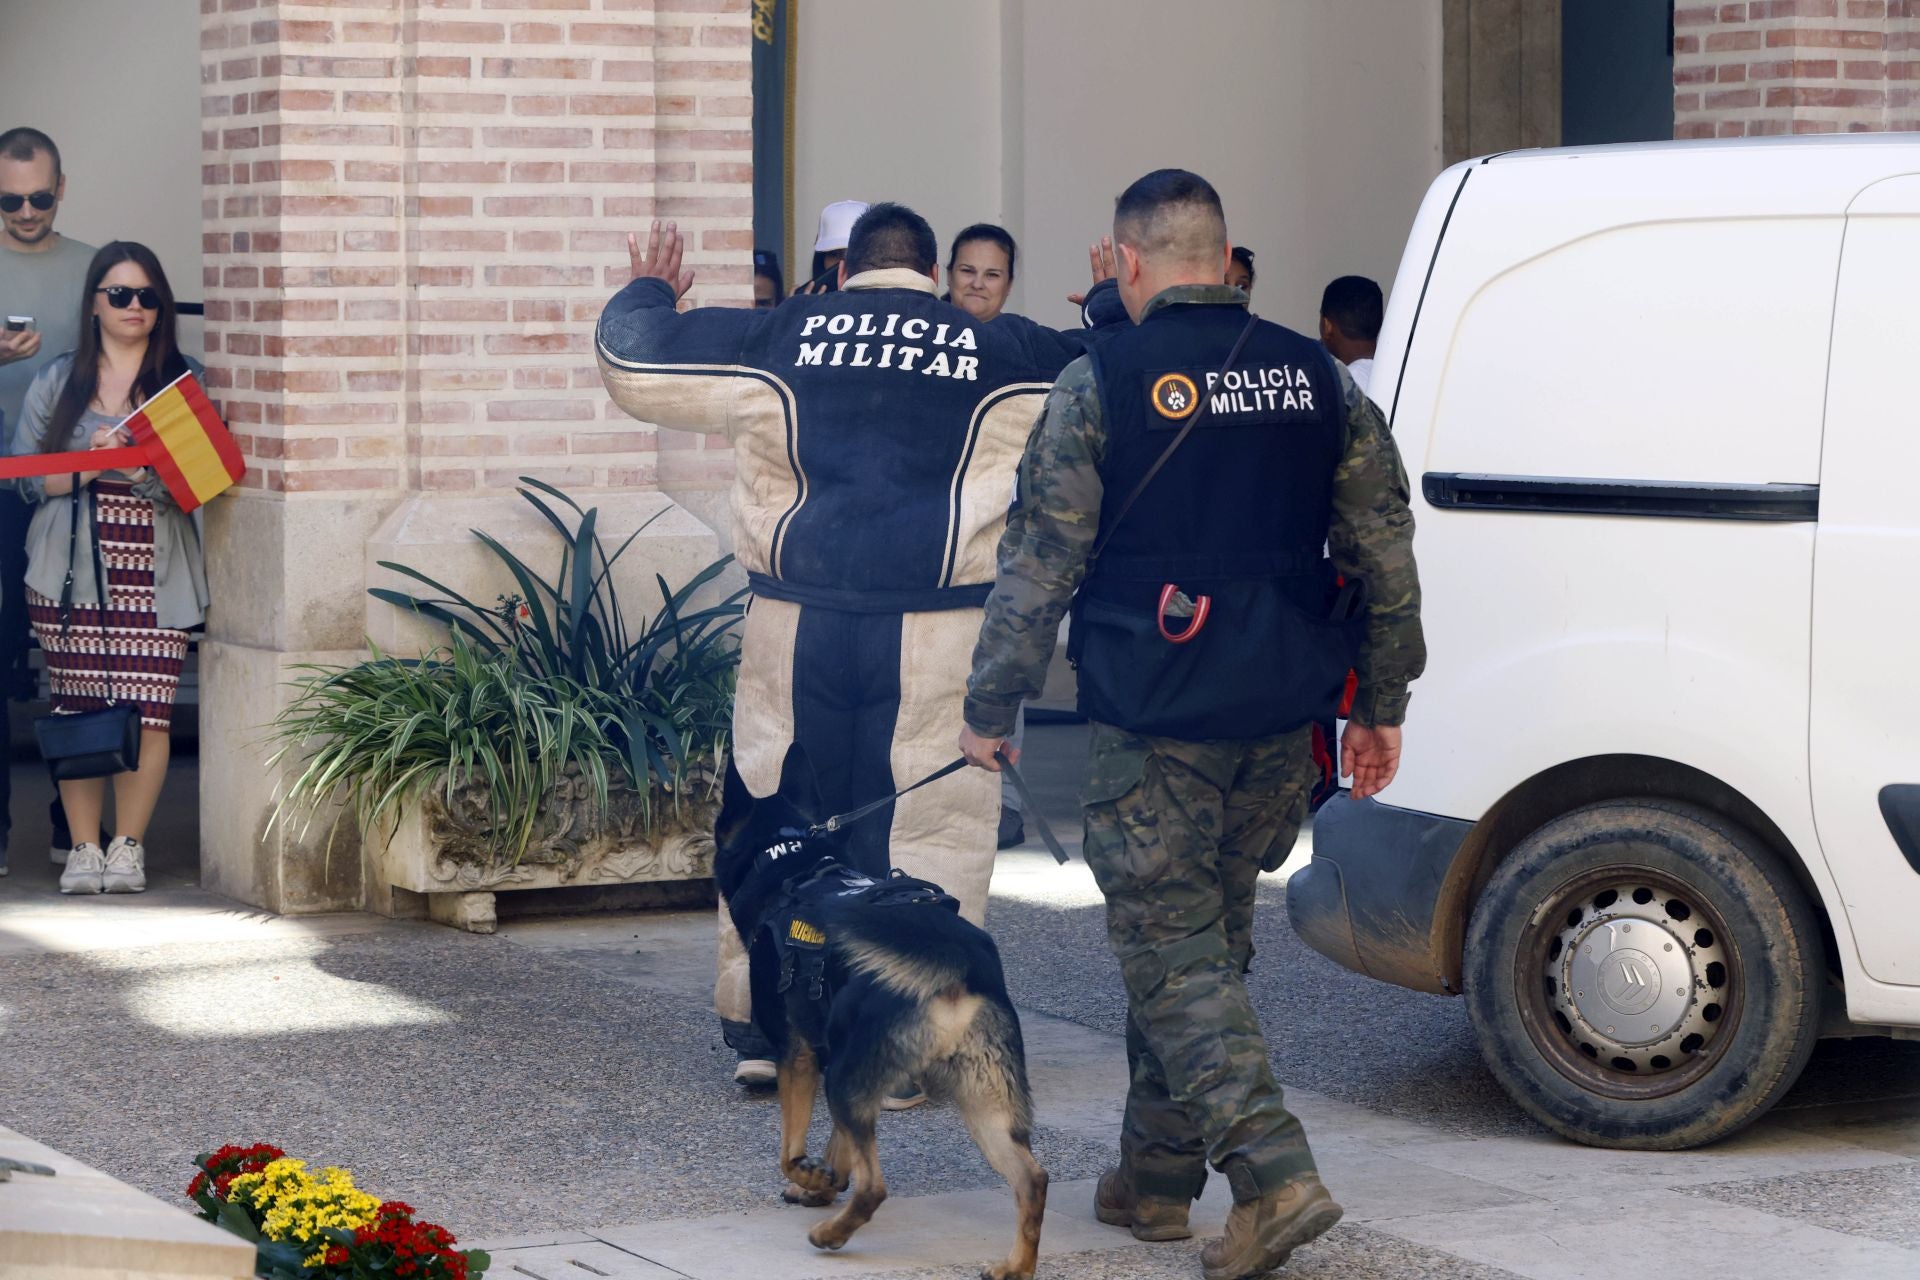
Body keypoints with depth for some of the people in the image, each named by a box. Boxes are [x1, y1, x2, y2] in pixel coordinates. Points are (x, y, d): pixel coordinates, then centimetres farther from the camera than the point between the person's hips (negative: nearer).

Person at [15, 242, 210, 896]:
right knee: (77, 707, -2)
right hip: (71, 566, 1)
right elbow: (24, 475, 7)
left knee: (146, 708, -9)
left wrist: (146, 470, -14)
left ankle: (129, 844, 3)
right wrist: (91, 466, -9)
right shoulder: (58, 382, 12)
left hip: (155, 570, -1)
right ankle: (83, 847, 7)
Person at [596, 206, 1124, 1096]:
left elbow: (631, 358, 12)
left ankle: (760, 1027, 15)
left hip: (796, 622, 1)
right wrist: (1115, 306, 37)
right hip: (938, 625, -1)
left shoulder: (780, 337, 7)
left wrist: (645, 293, 32)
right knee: (928, 823, 3)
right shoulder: (997, 351, 7)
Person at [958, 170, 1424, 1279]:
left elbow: (1040, 561, -6)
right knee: (1210, 936, 17)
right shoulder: (1315, 377, 6)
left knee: (1172, 949, -1)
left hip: (1156, 721, -5)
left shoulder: (1103, 383, -8)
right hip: (1280, 721, 5)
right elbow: (1384, 554, 9)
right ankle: (1157, 1176, 24)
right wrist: (1383, 705, 17)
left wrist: (991, 707, 3)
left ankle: (1275, 1173, -15)